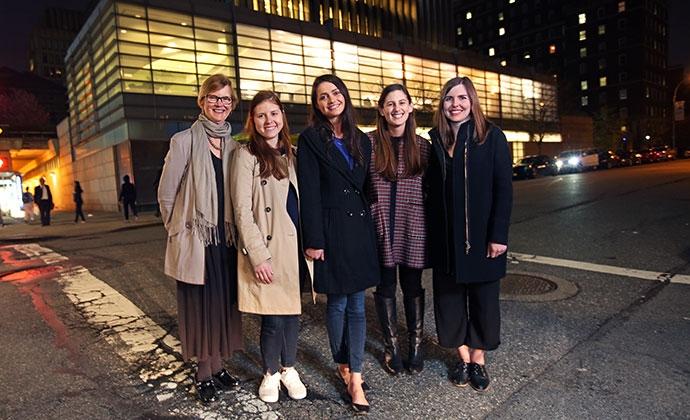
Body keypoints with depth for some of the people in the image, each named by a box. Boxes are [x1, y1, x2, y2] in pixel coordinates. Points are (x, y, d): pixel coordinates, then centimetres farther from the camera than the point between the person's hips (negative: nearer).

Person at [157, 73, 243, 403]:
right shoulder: (184, 141, -8)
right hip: (195, 241, -5)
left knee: (224, 304, 13)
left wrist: (233, 230, 10)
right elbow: (166, 194, -5)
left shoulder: (234, 147, 7)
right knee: (201, 306, 6)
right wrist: (180, 230, 2)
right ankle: (204, 374, 24)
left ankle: (217, 367, 30)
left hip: (226, 240, 5)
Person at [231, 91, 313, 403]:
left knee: (292, 310, 13)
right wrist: (258, 255, -16)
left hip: (294, 245, 5)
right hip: (266, 248, -5)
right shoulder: (246, 155, -5)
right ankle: (271, 373, 26)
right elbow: (243, 210, -11)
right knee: (273, 317, 2)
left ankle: (289, 369, 32)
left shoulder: (292, 154, 12)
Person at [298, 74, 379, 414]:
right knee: (338, 302, 7)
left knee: (357, 304, 6)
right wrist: (313, 240, -13)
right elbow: (309, 193, -9)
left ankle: (354, 376, 16)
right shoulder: (311, 139, -3)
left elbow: (367, 187, 13)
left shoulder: (361, 140, 12)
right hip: (331, 229, -4)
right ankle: (344, 366, 27)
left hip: (360, 228, 5)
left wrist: (371, 230, 9)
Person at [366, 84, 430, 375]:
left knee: (413, 287, 10)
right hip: (380, 227, -1)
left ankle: (415, 345, 27)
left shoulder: (422, 146, 5)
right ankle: (391, 346, 26)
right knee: (385, 288, 9)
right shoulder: (369, 143, -2)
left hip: (413, 228, 1)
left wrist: (432, 227, 6)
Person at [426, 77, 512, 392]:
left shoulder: (492, 136, -4)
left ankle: (478, 357, 27)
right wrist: (431, 233, 0)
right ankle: (462, 356, 28)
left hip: (482, 235, -2)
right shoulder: (435, 140, 4)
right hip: (445, 237, 3)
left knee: (483, 295, 10)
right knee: (449, 294, 10)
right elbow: (431, 189, 4)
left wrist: (498, 235, -13)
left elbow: (504, 188, -7)